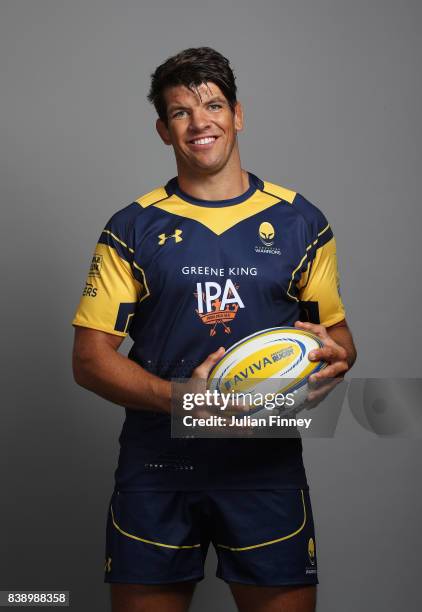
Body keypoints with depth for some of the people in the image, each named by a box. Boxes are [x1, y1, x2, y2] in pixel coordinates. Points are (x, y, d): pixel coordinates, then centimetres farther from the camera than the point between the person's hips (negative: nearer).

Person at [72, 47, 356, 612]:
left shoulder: (299, 221, 6)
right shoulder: (133, 229, 3)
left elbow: (338, 333, 13)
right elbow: (90, 358, -1)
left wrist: (334, 356, -12)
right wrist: (180, 398, -18)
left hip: (268, 464, 1)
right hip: (157, 467, 0)